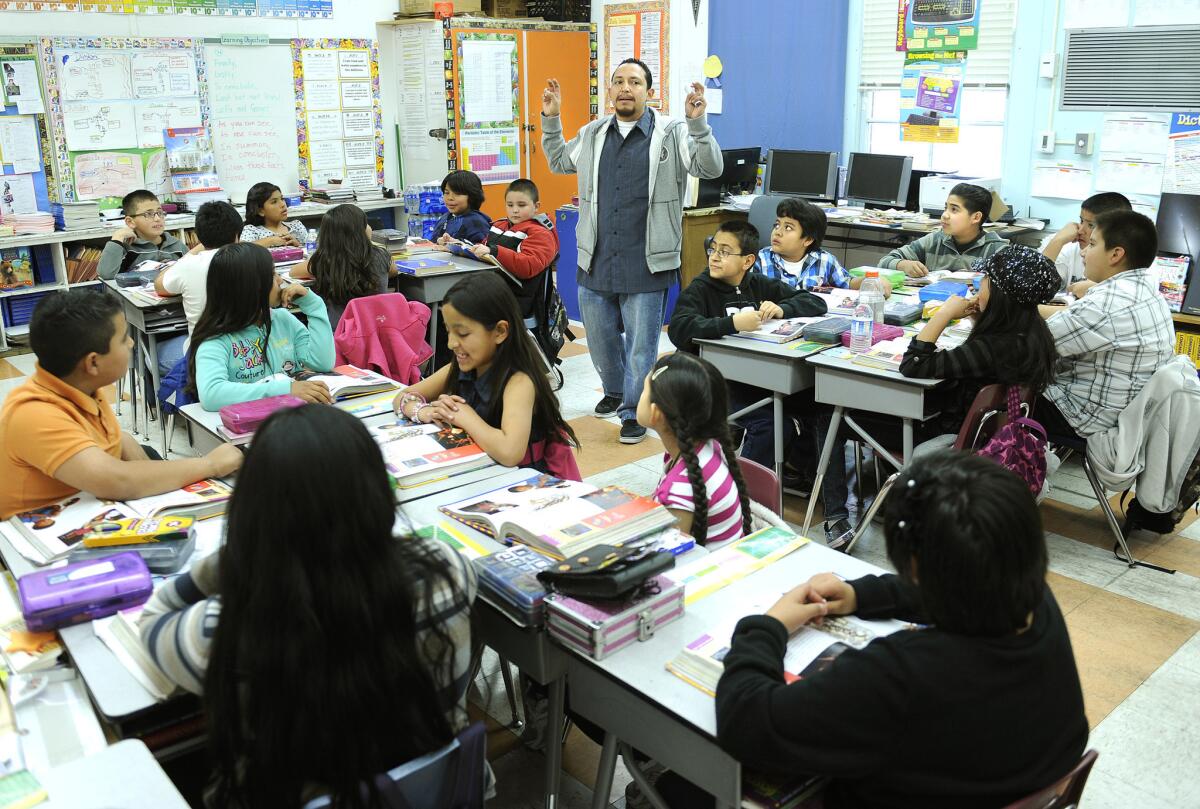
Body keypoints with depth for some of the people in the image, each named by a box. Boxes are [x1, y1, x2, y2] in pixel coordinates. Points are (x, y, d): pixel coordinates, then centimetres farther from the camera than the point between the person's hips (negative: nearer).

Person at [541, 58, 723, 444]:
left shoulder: (671, 133, -2)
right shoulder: (592, 134, 11)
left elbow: (710, 168, -9)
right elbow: (559, 162, 26)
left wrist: (698, 123, -22)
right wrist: (550, 119, 15)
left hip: (646, 265, -4)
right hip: (596, 261, 5)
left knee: (641, 345, 1)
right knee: (600, 339, 18)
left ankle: (634, 411, 18)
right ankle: (614, 391, 43)